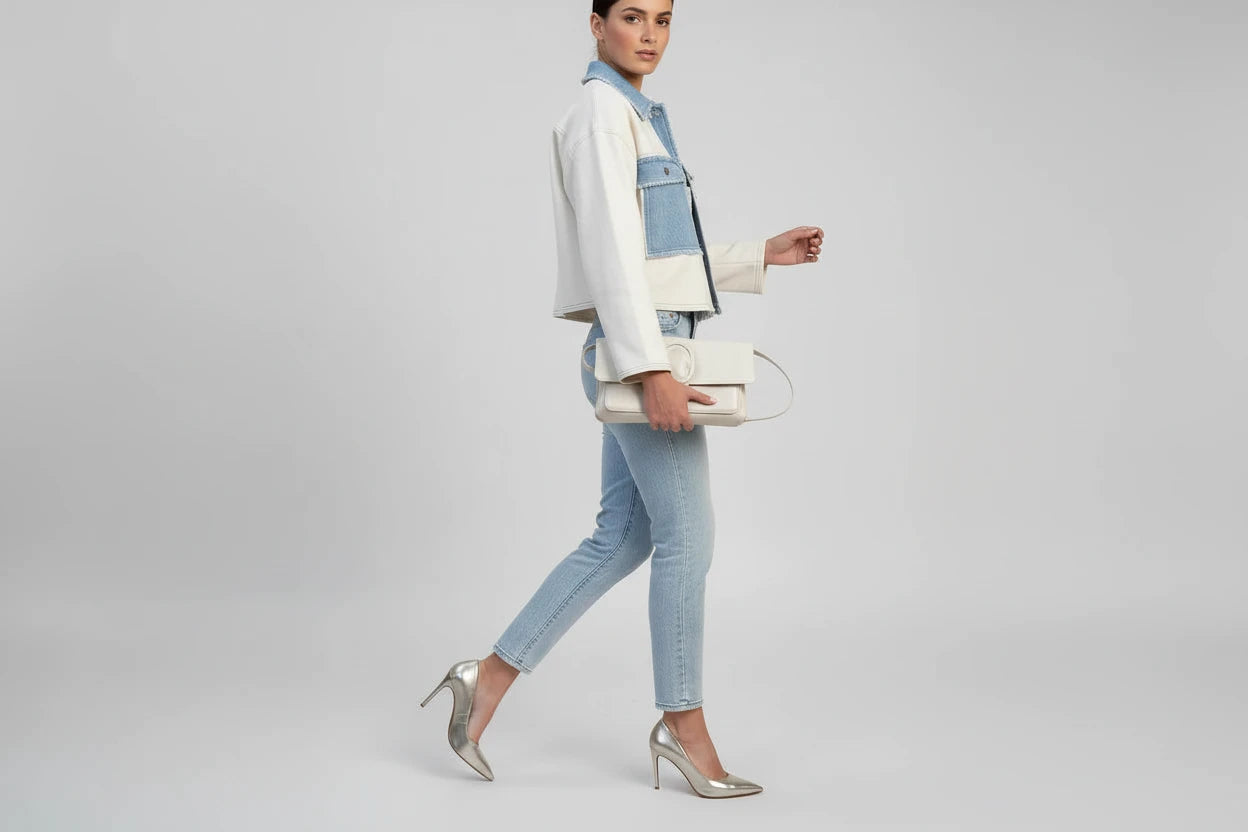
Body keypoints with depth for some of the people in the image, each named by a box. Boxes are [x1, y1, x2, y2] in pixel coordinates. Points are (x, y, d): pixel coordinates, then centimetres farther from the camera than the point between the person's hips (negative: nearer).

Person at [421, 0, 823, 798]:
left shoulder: (639, 116, 20)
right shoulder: (601, 109, -9)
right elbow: (613, 251, -18)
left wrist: (763, 255, 20)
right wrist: (652, 368, -23)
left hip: (648, 349, 9)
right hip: (637, 347, -9)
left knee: (623, 537, 10)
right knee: (687, 535, -1)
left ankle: (492, 675, 16)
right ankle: (683, 723, 14)